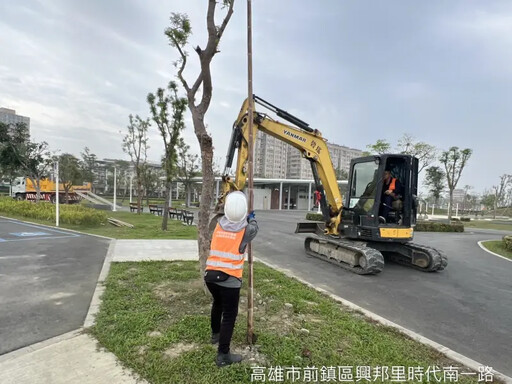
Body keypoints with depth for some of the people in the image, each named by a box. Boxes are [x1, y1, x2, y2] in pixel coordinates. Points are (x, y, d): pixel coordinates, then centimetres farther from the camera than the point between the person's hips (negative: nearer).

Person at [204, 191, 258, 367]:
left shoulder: (219, 224, 1)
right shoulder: (246, 229, -9)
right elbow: (253, 227, 15)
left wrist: (246, 219, 38)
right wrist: (252, 218, 36)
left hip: (210, 276, 6)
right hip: (229, 279, -5)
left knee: (217, 303, 29)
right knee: (229, 315, 6)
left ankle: (215, 333, 49)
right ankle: (223, 355, 12)